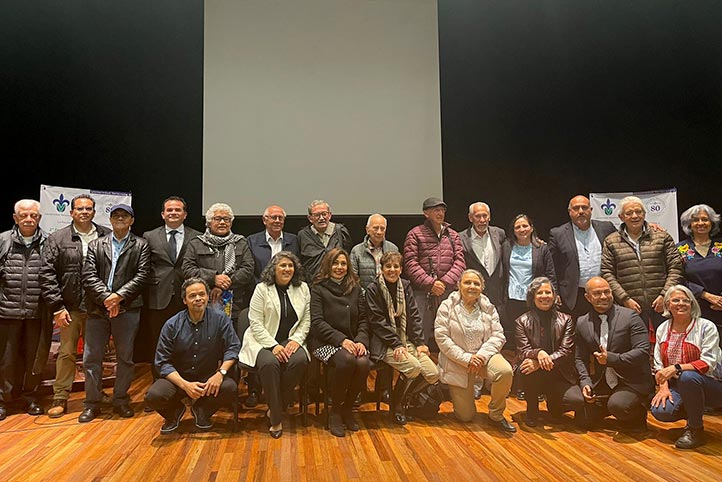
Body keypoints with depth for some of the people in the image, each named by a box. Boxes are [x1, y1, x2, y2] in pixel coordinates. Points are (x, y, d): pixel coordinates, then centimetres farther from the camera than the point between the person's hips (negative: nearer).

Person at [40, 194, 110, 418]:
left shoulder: (107, 237, 1)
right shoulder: (58, 239, 2)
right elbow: (47, 274, -1)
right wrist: (57, 307, -6)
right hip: (70, 307, 0)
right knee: (66, 353, 6)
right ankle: (60, 398, 19)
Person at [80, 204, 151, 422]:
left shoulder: (141, 245, 7)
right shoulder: (96, 245, 12)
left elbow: (143, 275, -4)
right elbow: (89, 275, 1)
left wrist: (119, 295, -13)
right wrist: (106, 297, -12)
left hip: (127, 308, -1)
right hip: (98, 308, 2)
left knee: (125, 357, 6)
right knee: (91, 358, 4)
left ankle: (121, 400, 19)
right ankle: (92, 403, 16)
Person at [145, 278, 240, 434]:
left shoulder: (220, 319, -4)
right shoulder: (172, 325, -5)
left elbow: (233, 347, -6)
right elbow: (163, 362, -7)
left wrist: (221, 372, -24)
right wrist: (185, 385, -21)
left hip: (209, 378, 0)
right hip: (178, 378, 0)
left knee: (230, 387, -30)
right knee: (154, 396, -28)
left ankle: (201, 410, 4)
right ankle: (175, 412, 11)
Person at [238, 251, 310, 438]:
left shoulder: (303, 288, 10)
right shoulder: (262, 289, 0)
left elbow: (306, 320, 10)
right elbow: (256, 323, -6)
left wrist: (296, 339, -8)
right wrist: (273, 346, -17)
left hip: (291, 341, 3)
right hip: (263, 341, -3)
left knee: (299, 360, -30)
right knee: (270, 363, -34)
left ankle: (276, 408, -11)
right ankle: (276, 419, -20)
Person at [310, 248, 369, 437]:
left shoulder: (355, 288, 15)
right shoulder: (318, 289, 2)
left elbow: (363, 319, 12)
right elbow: (317, 322, -7)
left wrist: (361, 340, -8)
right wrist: (341, 340, -19)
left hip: (353, 341, 4)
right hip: (326, 342, -4)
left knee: (363, 363, -28)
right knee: (347, 360, -33)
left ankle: (347, 409, -3)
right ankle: (335, 411, -11)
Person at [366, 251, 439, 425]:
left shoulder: (405, 286, 12)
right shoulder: (373, 289, -3)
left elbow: (414, 316, 8)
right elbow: (377, 321, -10)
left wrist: (420, 342, -4)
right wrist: (397, 344, -17)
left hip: (407, 340, 6)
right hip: (385, 344, -6)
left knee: (433, 374, -10)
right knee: (413, 367, -28)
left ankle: (404, 398, 16)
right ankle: (396, 405, -3)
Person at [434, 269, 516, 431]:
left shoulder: (488, 308, 4)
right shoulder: (447, 307, -4)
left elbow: (498, 336, -2)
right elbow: (441, 338, -12)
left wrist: (481, 356, -18)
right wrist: (466, 358, -18)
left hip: (484, 356, 2)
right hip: (457, 363, -2)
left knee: (505, 371, -32)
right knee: (466, 416, -4)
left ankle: (496, 416, -7)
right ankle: (455, 392, 33)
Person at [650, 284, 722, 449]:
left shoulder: (706, 327, -9)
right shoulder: (662, 329, 5)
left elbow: (708, 364, -20)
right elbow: (659, 364, 5)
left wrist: (676, 368, -30)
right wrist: (664, 387, -11)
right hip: (677, 386, 4)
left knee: (687, 376, -37)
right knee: (659, 411, -24)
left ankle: (696, 430, -14)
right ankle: (693, 414, 12)